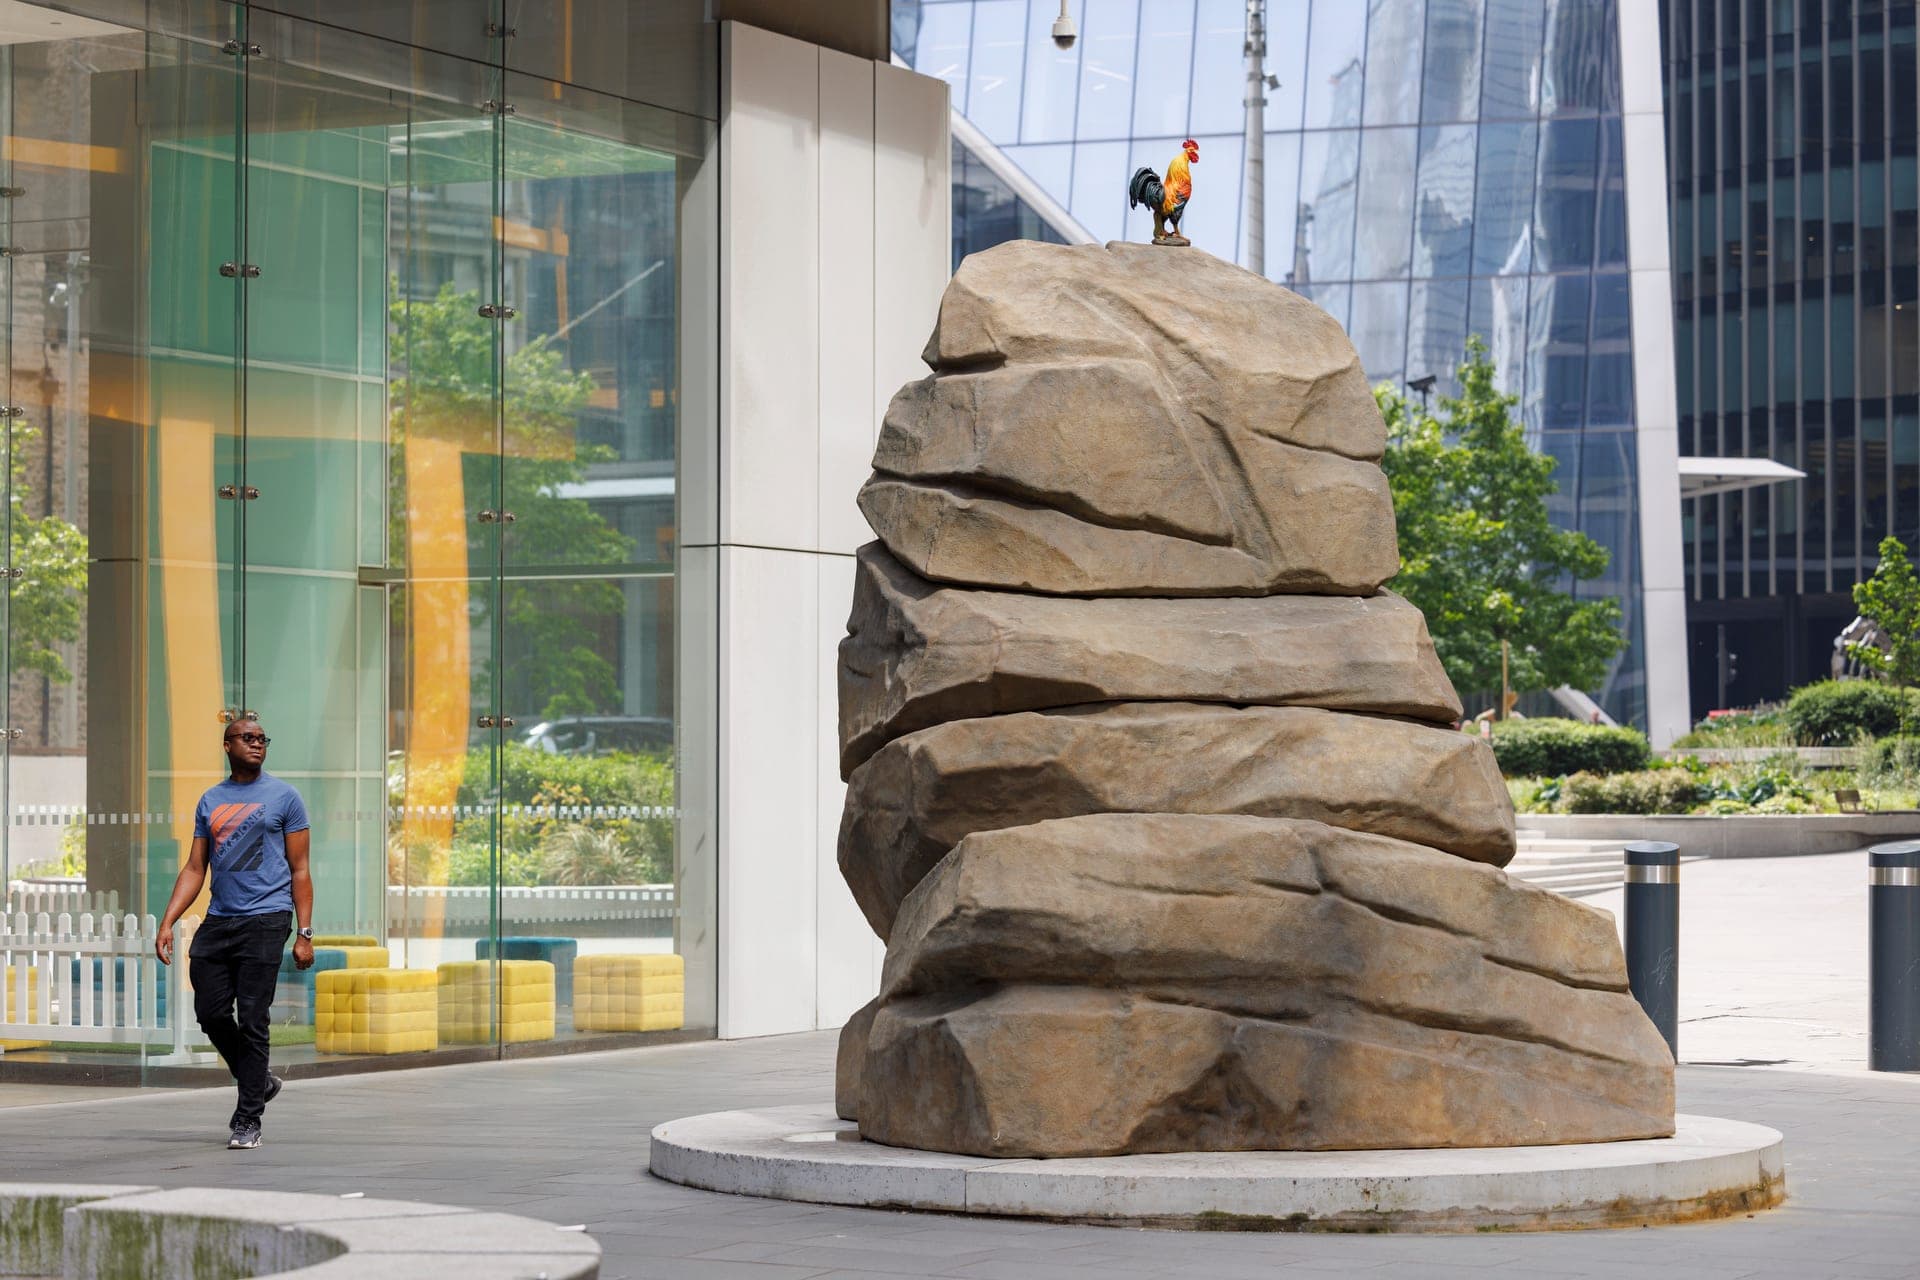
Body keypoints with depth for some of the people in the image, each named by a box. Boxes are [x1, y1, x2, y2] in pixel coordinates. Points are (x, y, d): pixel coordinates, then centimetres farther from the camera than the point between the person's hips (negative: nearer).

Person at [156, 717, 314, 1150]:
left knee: (251, 1022, -6)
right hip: (217, 920, 5)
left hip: (265, 920, -5)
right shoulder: (210, 801, 14)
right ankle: (259, 1082, 26)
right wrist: (167, 923, 4)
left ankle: (248, 1121, -1)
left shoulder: (283, 797, 2)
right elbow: (194, 869, 15)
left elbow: (299, 870, 1)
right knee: (211, 1015, 3)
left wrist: (305, 934, -6)